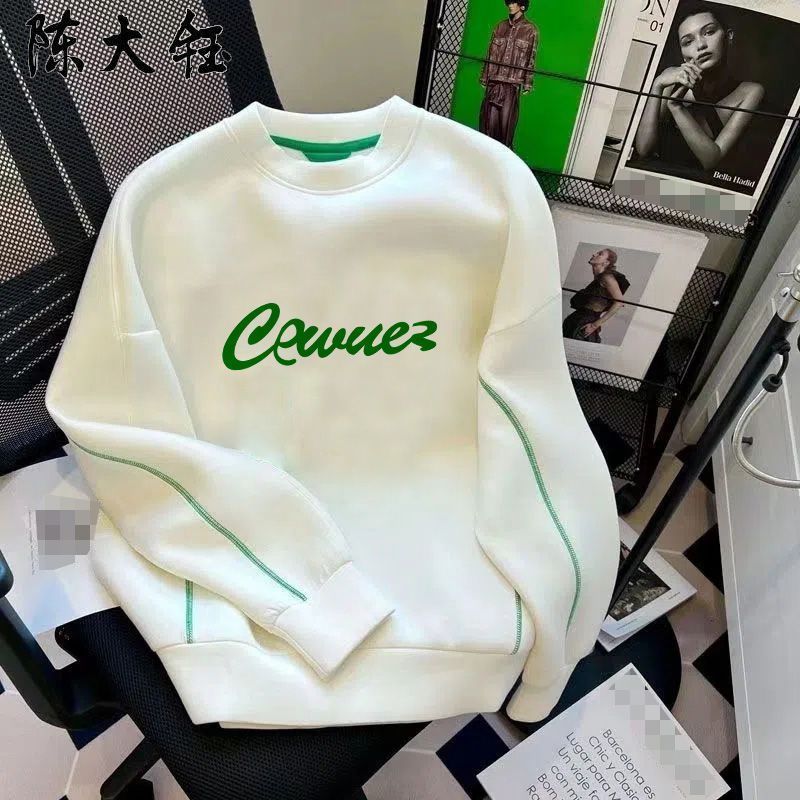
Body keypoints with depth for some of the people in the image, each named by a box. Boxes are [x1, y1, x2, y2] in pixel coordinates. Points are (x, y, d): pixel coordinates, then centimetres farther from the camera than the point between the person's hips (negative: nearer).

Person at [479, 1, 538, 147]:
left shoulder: (531, 30, 1)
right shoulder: (500, 26, 12)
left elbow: (530, 60, 0)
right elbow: (491, 54, 13)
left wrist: (527, 84, -4)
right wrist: (484, 77, 9)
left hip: (513, 83, -3)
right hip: (494, 81, 3)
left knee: (506, 120, -4)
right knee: (489, 118, 1)